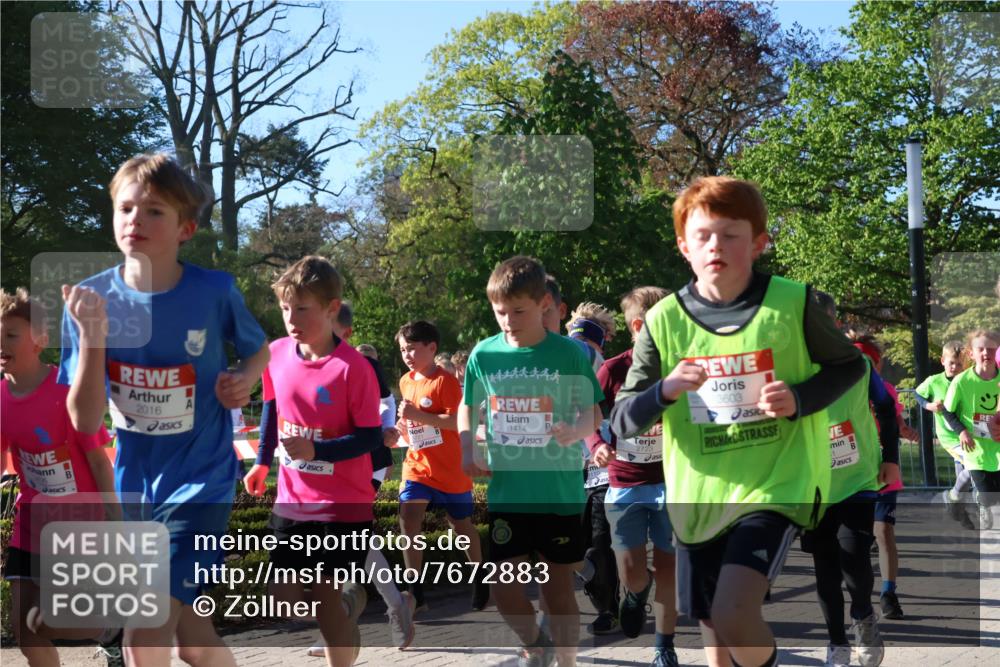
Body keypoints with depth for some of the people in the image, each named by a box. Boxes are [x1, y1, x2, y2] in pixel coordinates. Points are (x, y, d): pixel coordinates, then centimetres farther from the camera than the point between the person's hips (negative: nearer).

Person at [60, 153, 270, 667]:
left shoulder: (214, 292, -13)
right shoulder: (92, 299, -9)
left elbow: (258, 350, 8)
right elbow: (85, 420, -12)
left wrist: (244, 380, -14)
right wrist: (90, 333, -24)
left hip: (200, 480, -3)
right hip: (134, 485, 3)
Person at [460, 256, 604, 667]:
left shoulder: (568, 353, -7)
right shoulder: (484, 354, -1)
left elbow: (594, 414, -2)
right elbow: (467, 408, 14)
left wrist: (577, 431, -24)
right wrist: (468, 451, -2)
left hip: (560, 493, -2)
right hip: (506, 492, 2)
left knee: (558, 587, 7)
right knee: (505, 589, -1)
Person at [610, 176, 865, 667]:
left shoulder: (792, 303, -6)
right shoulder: (664, 320, -2)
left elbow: (849, 366, 8)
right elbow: (622, 421, -1)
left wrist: (799, 399, -12)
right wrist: (664, 391, -22)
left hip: (776, 486, -3)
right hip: (698, 498, 3)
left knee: (733, 617, -24)